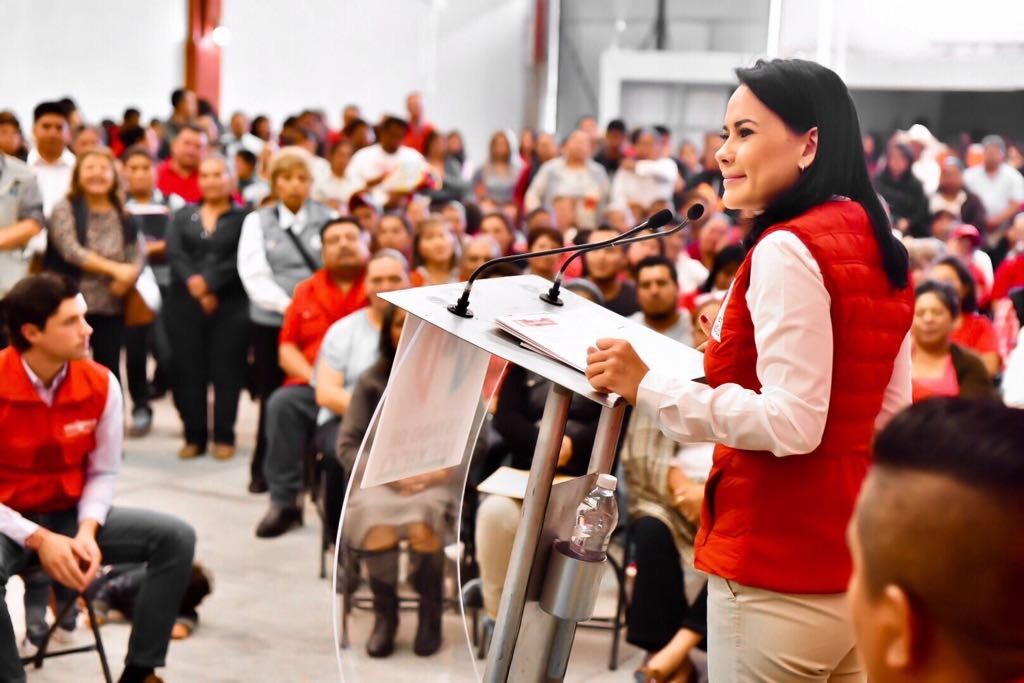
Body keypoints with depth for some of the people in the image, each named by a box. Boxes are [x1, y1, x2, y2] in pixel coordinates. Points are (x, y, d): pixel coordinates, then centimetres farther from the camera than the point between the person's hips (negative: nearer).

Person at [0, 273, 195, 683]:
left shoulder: (100, 383, -6)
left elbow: (103, 472, 2)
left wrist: (87, 530, -16)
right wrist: (39, 540, -24)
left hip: (69, 517, 5)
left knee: (175, 537, -13)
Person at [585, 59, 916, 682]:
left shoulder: (787, 249, -16)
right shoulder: (879, 247, 10)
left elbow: (792, 424, -22)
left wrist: (648, 387, -18)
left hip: (779, 571, -9)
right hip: (859, 558, 9)